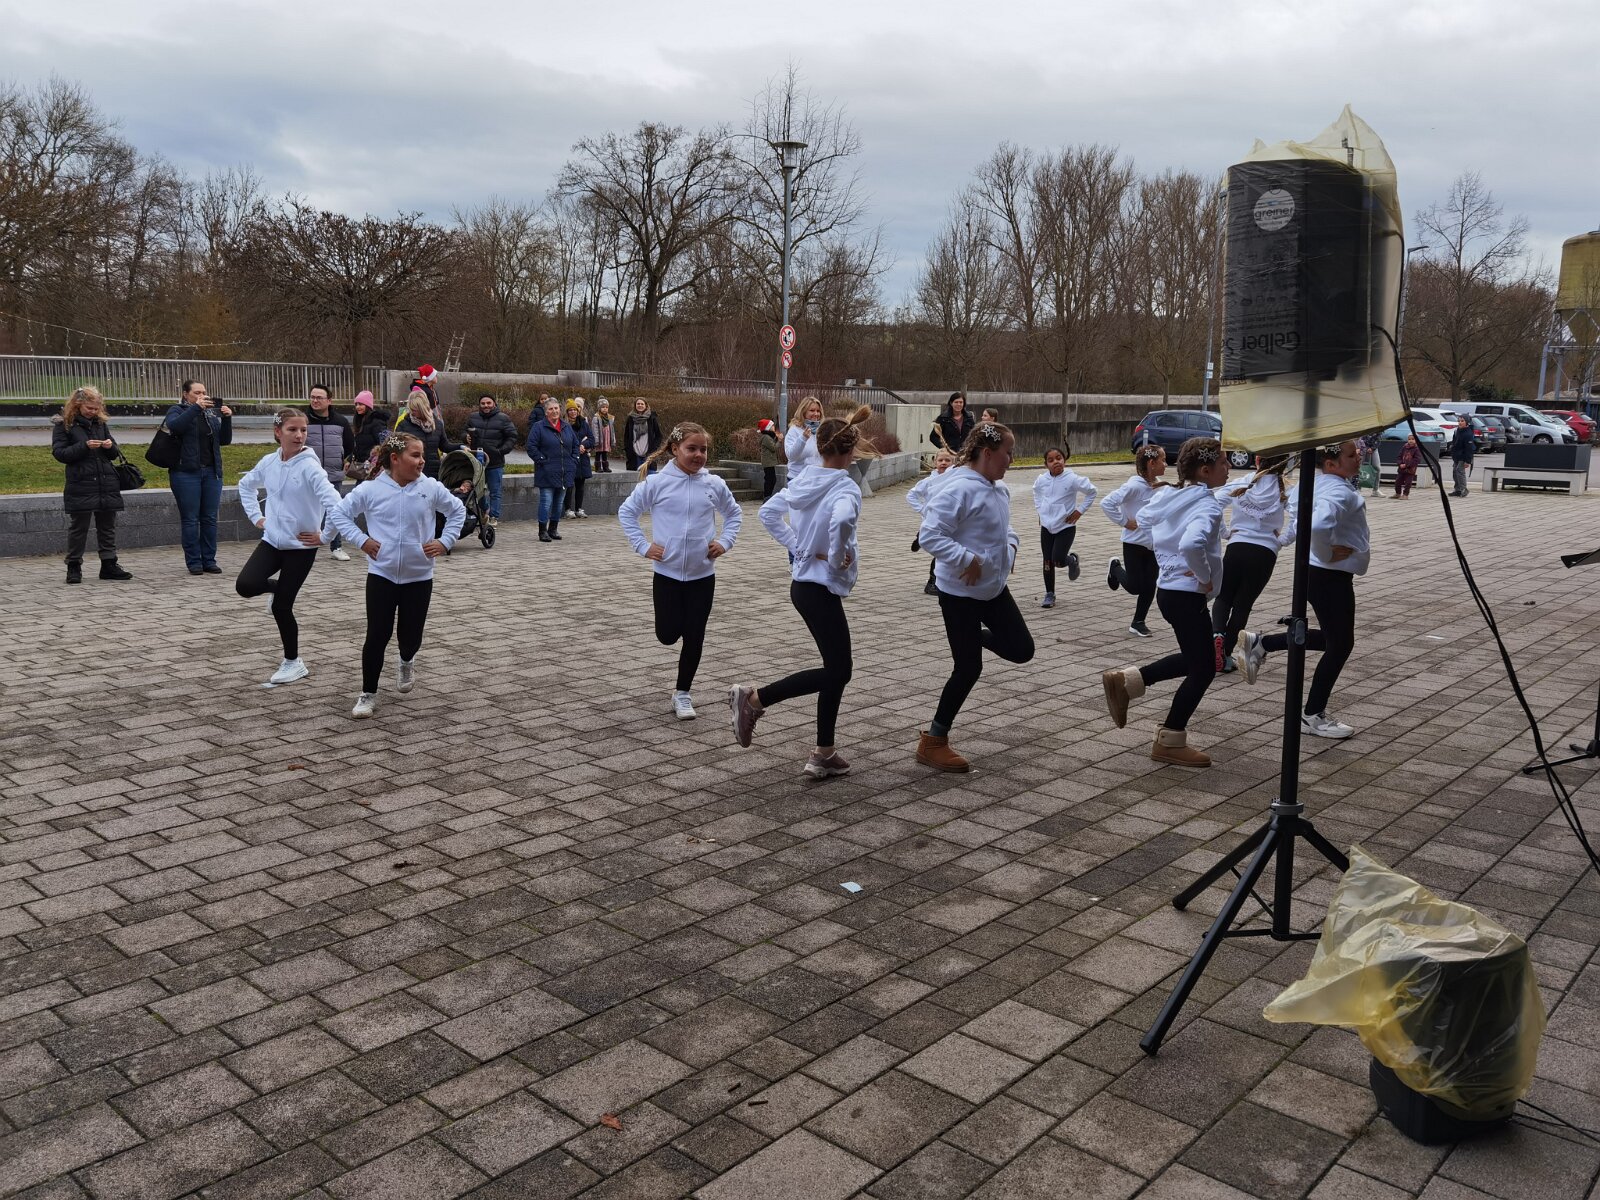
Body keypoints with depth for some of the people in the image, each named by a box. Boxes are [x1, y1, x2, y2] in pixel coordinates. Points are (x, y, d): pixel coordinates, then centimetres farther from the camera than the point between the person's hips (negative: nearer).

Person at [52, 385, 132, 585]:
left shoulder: (100, 423, 15)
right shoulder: (63, 425, 1)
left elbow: (114, 454, 18)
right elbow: (59, 453, -7)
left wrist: (111, 446, -5)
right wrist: (84, 446, -18)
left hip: (107, 484, 5)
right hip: (81, 486, -4)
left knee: (107, 526, 7)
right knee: (78, 527, 1)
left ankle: (109, 565, 14)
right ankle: (74, 567, 9)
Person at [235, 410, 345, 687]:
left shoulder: (310, 466, -17)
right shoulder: (268, 462, 2)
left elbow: (334, 503, -26)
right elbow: (246, 485, 23)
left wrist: (324, 536, -17)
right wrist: (256, 517, 13)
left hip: (301, 546, -5)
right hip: (272, 540, 5)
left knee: (281, 606, -1)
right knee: (245, 585, -15)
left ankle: (293, 662, 20)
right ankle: (276, 587, 21)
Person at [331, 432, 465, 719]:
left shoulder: (432, 488, -4)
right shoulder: (370, 489, -8)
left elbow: (458, 511, 11)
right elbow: (340, 513, 4)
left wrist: (445, 542, 1)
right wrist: (360, 540, -6)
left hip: (419, 577, 1)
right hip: (381, 575, -1)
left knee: (411, 636, 8)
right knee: (377, 636, -3)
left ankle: (407, 662, 45)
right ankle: (368, 694, 13)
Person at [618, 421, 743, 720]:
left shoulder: (714, 484, -2)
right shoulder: (656, 482, -8)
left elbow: (734, 514, 15)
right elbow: (626, 512, 2)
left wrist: (725, 541, 2)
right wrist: (642, 545, -6)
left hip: (702, 575, 1)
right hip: (667, 572, -1)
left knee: (694, 637, 5)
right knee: (668, 635, 3)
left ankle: (682, 693, 21)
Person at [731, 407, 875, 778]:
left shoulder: (804, 481, 6)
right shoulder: (846, 489, -17)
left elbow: (768, 513, 12)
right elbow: (841, 521, -38)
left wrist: (795, 546, 10)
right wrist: (837, 558, -21)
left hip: (802, 581, 9)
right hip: (821, 589, -9)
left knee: (837, 669, 14)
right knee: (836, 671, 1)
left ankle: (824, 754, 18)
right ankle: (753, 697, -4)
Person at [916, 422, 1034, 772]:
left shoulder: (999, 490, 5)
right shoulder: (960, 490, -22)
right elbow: (930, 536, -27)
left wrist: (1010, 547, 5)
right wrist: (967, 559, -28)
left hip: (994, 588, 8)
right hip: (960, 592, -8)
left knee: (1022, 649, 9)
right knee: (969, 668, -2)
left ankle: (977, 636, 36)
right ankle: (933, 741, 12)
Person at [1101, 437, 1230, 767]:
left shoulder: (1168, 495, 6)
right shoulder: (1208, 505, -20)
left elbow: (1144, 517, 25)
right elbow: (1191, 544, -38)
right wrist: (1206, 577, -21)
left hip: (1168, 588, 9)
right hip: (1188, 596, -9)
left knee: (1193, 659, 23)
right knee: (1203, 669, 4)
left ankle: (1124, 680, 18)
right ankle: (1170, 743, 12)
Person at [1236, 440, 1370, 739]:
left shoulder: (1320, 483, 6)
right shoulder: (1339, 493, -24)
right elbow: (1318, 526, -44)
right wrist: (1328, 553, -24)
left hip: (1321, 574, 10)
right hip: (1331, 577, -10)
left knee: (1332, 637, 23)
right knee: (1340, 644, 2)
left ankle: (1259, 644, 23)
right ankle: (1313, 716, 12)